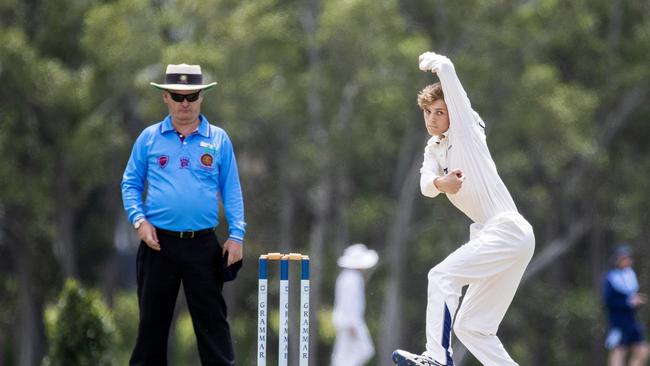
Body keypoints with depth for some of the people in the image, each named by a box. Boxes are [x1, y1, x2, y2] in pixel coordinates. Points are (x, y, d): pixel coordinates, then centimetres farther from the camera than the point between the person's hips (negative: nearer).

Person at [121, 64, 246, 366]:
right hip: (158, 242, 1)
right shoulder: (149, 138, 5)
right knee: (153, 319, 6)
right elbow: (131, 183, 8)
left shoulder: (218, 140, 5)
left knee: (211, 318, 0)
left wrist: (236, 235, -4)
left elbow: (231, 190, 5)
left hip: (203, 244, -1)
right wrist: (139, 220, -8)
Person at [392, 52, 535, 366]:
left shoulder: (466, 129, -2)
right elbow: (426, 186, -3)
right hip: (490, 235, 9)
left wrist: (433, 63, 13)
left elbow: (446, 68, -9)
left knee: (442, 276, -21)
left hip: (508, 230, -9)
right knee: (470, 327, 6)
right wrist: (440, 183, -25)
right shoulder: (433, 150, 18)